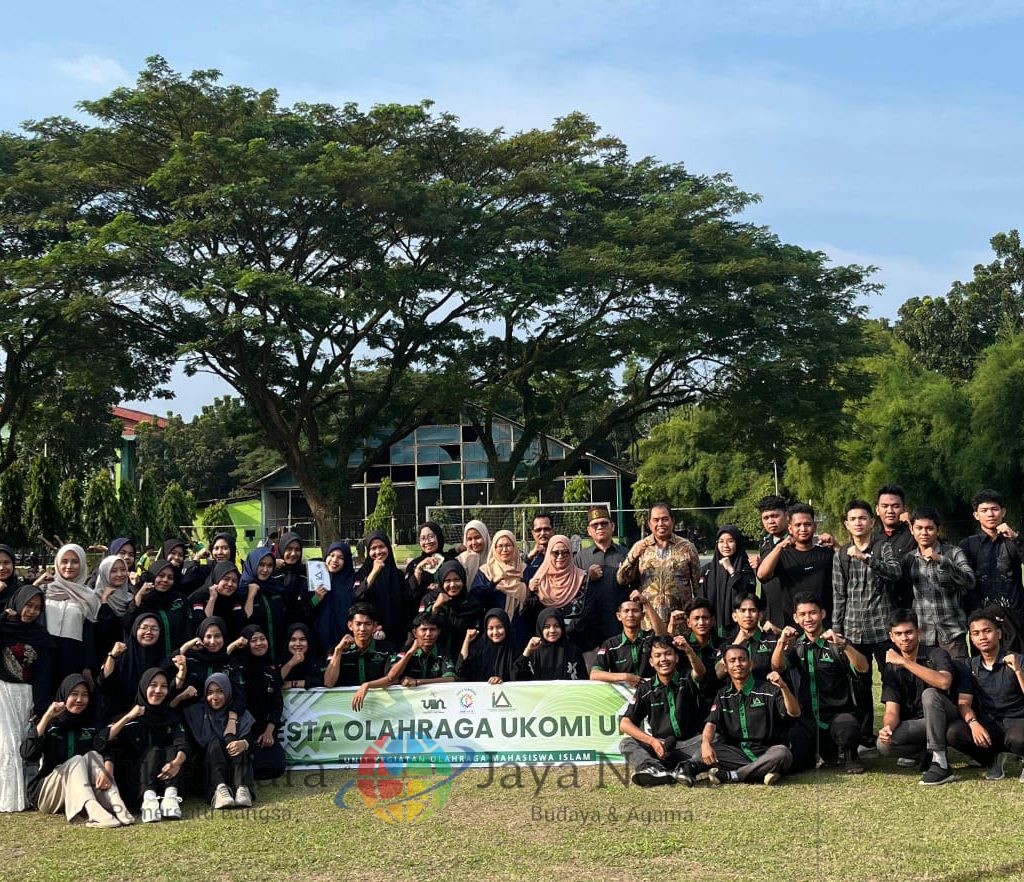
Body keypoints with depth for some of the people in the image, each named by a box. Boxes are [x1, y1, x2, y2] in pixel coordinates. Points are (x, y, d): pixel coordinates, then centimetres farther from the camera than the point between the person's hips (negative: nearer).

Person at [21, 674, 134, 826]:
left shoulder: (92, 723, 5)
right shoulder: (50, 723, -2)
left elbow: (108, 752, -11)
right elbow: (27, 755, -19)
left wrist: (107, 770, -33)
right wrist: (47, 717, -23)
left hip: (82, 790, 3)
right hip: (46, 794, -3)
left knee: (92, 756, -21)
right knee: (76, 761, -27)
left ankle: (116, 807, -42)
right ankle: (94, 812, -54)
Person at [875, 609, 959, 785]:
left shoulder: (936, 655, -9)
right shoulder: (891, 668, 2)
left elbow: (944, 682, -33)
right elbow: (892, 710, -6)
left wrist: (904, 662, -30)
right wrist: (887, 727, -30)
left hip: (946, 717, -3)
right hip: (915, 724, 3)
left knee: (929, 694, -34)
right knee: (883, 744, -25)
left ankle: (940, 763, -29)